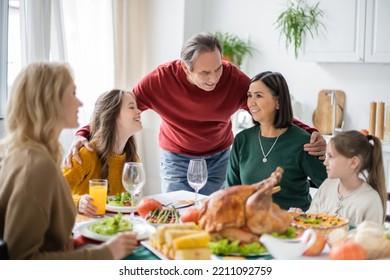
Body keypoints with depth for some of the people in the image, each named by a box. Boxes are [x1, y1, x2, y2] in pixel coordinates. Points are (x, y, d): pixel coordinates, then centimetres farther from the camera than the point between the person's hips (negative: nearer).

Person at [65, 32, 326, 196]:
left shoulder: (233, 78, -21)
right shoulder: (162, 79, -25)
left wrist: (309, 133, -30)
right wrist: (84, 135, -33)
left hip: (220, 159, 1)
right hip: (177, 159, -1)